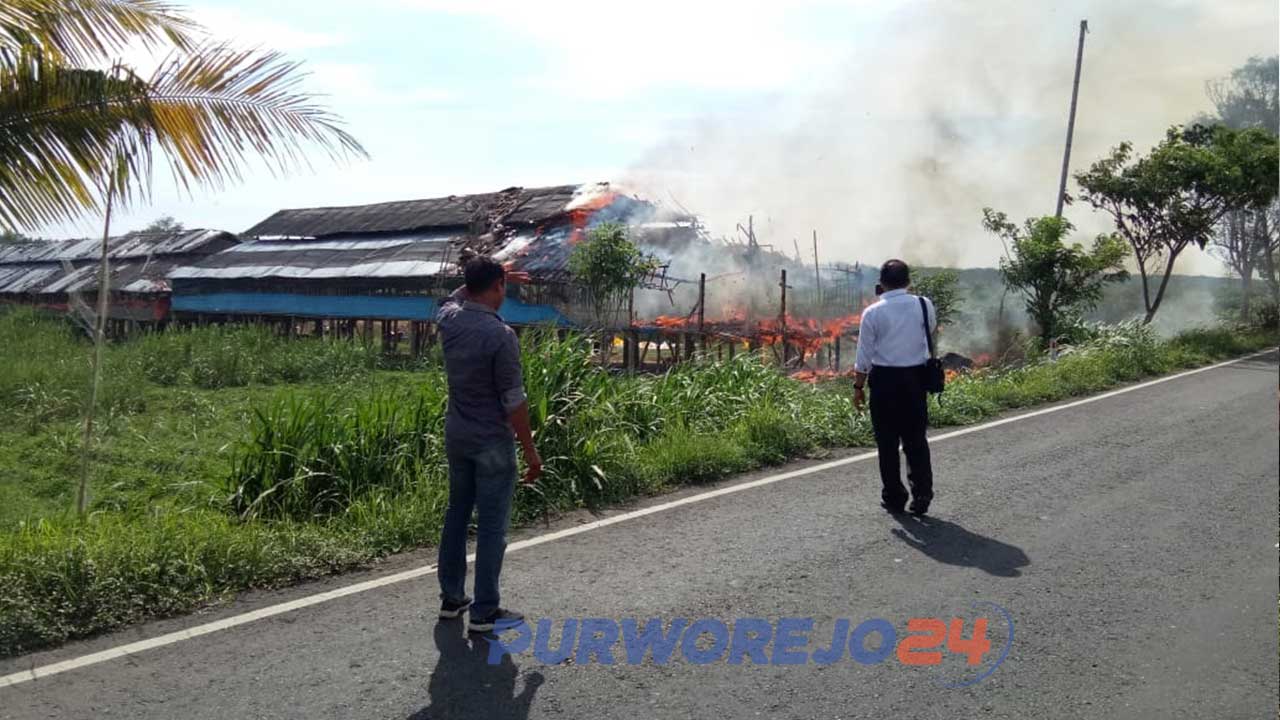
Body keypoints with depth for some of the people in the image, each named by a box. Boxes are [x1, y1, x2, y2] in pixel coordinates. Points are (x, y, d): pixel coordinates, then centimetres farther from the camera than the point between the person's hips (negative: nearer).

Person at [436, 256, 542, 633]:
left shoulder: (449, 320, -1)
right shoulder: (501, 336, -21)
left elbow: (455, 298, 26)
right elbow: (514, 401, -19)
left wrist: (478, 275, 33)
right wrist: (530, 451, -12)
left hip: (456, 436, 7)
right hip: (492, 443, -7)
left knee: (456, 515, 17)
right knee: (492, 527, 1)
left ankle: (451, 597, 27)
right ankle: (484, 612, 6)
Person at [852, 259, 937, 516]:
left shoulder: (873, 312, -7)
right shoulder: (923, 305, -1)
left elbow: (864, 355, -5)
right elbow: (932, 329, 21)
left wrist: (858, 386, 3)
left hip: (884, 379, -2)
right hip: (915, 378, 2)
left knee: (887, 442, 7)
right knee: (916, 439, 12)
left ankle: (893, 498, 12)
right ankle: (922, 495, 8)